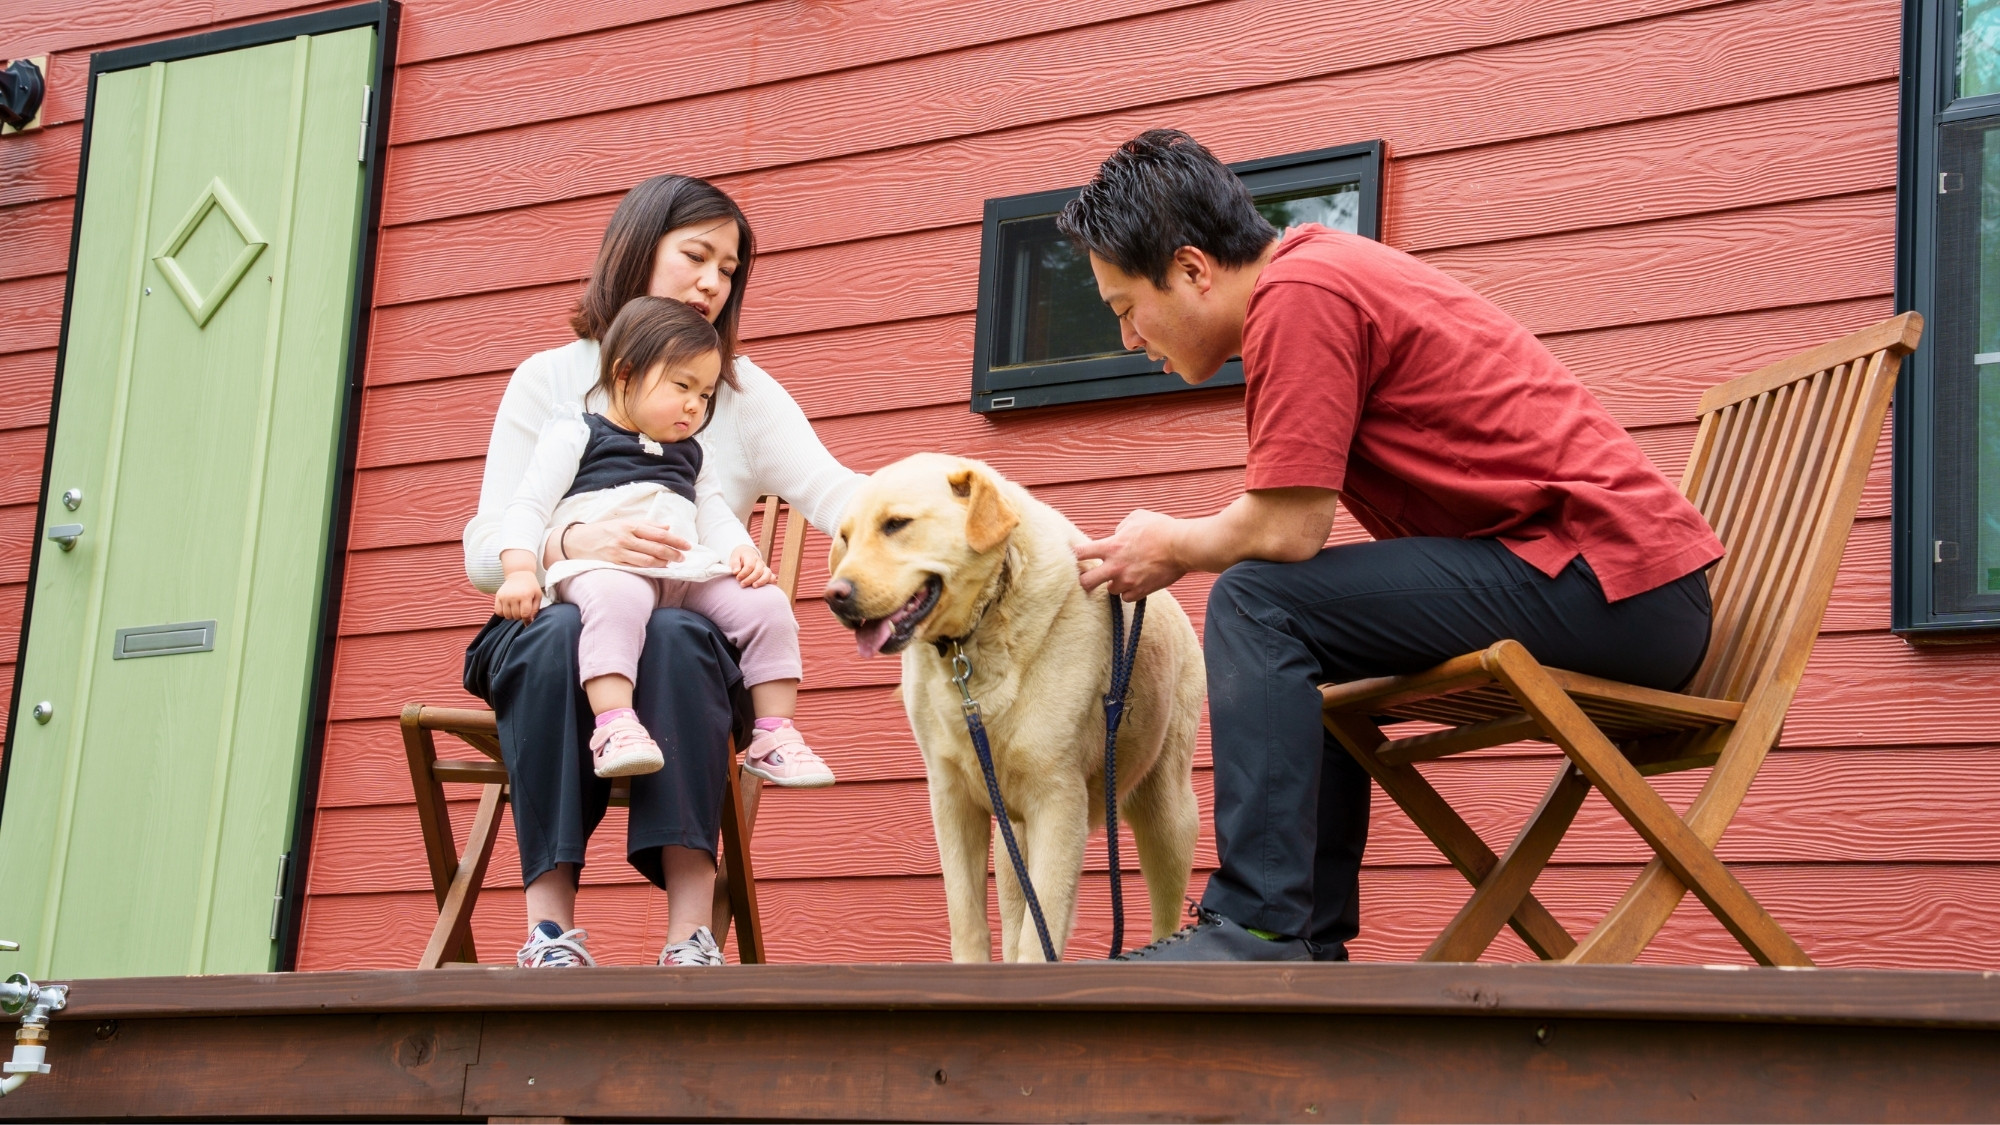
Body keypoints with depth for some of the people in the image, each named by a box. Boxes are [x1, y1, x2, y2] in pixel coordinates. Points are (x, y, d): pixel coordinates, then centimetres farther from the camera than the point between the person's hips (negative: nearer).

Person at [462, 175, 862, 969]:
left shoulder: (747, 396, 12)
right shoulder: (548, 382, 9)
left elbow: (830, 492, -7)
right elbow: (484, 551, -1)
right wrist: (574, 542, -23)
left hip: (689, 642, 0)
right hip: (551, 628, 0)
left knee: (674, 638, -35)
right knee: (563, 635, -36)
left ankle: (691, 928, -42)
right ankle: (550, 919, -37)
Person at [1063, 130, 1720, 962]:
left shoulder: (1298, 293, -14)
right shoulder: (1321, 266, 17)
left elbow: (1286, 529, -17)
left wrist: (1170, 548, 1)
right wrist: (1169, 543, 16)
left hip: (1612, 586, -11)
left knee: (1260, 606, -15)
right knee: (1307, 645, 25)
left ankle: (1259, 927, -19)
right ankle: (1310, 939, 21)